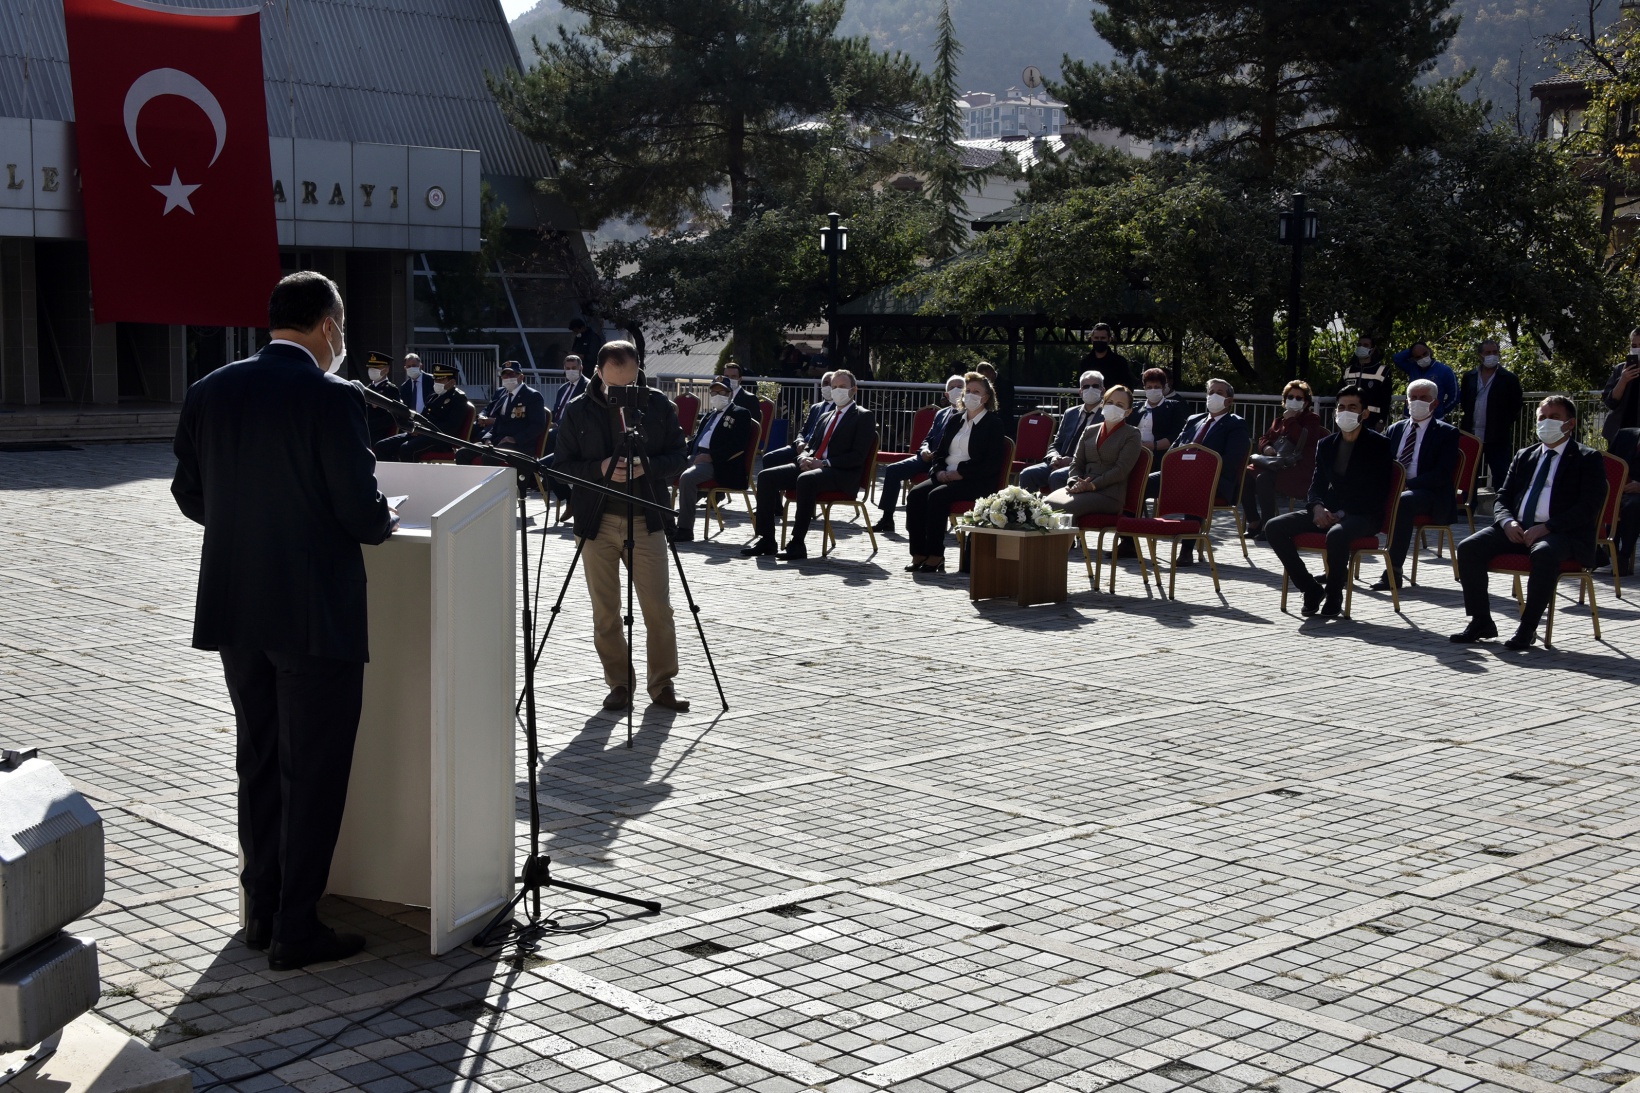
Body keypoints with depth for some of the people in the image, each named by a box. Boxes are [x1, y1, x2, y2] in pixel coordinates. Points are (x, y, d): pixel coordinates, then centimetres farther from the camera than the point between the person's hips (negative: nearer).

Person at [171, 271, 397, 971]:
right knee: (313, 772, 4)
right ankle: (296, 932, 10)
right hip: (317, 617, -6)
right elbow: (361, 513, -17)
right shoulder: (332, 398, -16)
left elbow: (189, 497, 8)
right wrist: (386, 521, 5)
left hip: (235, 614, 6)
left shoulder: (208, 393, 2)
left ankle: (261, 912, 27)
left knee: (257, 761, 18)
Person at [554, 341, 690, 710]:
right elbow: (563, 465, -1)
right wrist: (600, 468, -18)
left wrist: (648, 466, -17)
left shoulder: (658, 405, 0)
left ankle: (662, 684, 11)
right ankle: (618, 683, 18)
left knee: (658, 608, -1)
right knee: (605, 612, 5)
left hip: (646, 521, 0)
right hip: (596, 522, 0)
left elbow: (678, 457, 3)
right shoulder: (578, 411, -1)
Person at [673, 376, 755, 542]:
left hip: (717, 464, -8)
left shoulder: (739, 414, 3)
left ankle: (685, 530, -28)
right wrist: (684, 455, 4)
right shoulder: (710, 415, 27)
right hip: (694, 457, 8)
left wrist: (711, 456, -19)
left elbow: (738, 446, -11)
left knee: (687, 477, -33)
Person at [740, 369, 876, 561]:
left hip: (842, 474, -7)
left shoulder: (863, 416, 3)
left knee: (806, 479, -38)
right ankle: (765, 539, -14)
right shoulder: (827, 416, 26)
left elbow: (858, 457, -8)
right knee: (766, 477, -12)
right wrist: (807, 459, 2)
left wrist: (825, 463, -17)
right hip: (815, 465, 8)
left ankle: (797, 543, -35)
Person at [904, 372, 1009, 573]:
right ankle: (919, 554, -24)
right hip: (946, 477, 6)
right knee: (916, 494, -22)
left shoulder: (994, 424, 0)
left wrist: (961, 473, -16)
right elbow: (939, 452, 21)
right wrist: (939, 471, -2)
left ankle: (935, 556, -28)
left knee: (938, 496, -32)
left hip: (976, 482, -6)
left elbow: (993, 464, -10)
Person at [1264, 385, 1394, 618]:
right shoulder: (1326, 444, 14)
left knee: (1337, 534, -41)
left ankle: (1334, 594, -16)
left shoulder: (1379, 445, -2)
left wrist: (1343, 514, -19)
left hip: (1363, 515, -6)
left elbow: (1378, 494, -9)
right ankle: (1311, 588, -6)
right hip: (1329, 512, 6)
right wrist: (1317, 507, -11)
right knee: (1274, 528, -15)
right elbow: (1317, 485, 14)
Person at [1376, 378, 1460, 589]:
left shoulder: (1447, 433, 5)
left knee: (1403, 501, -38)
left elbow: (1442, 474, -8)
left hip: (1429, 495, -4)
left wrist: (1407, 485, -21)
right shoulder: (1396, 429, 21)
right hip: (1393, 489, 4)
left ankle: (1394, 571, -38)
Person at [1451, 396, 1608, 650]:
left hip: (1563, 535, -5)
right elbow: (1502, 499, 17)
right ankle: (1481, 622, -8)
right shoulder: (1524, 456, 22)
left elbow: (1587, 508, -8)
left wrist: (1546, 527, -20)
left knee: (1544, 553, -39)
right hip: (1516, 530, 5)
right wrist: (1508, 522, -8)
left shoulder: (1588, 460, 5)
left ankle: (1528, 628, -28)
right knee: (1468, 547, -18)